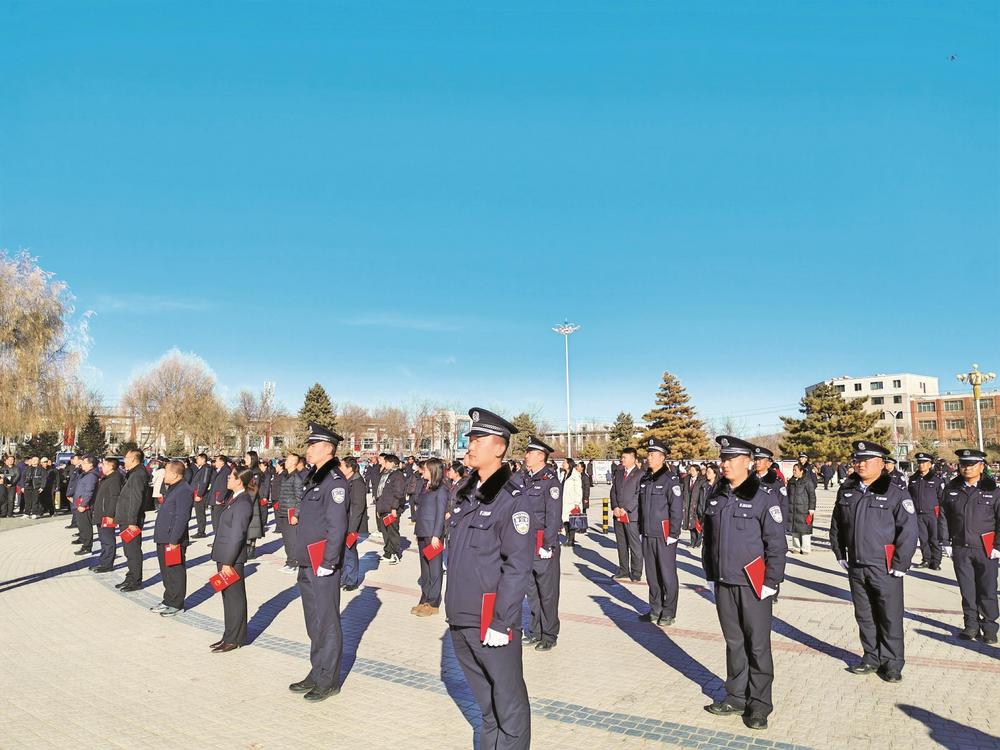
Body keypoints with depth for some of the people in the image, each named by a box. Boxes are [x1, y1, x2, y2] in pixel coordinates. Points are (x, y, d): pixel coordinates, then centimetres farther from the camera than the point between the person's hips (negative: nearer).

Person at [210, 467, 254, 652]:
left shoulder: (243, 504, -21)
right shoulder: (232, 497, 9)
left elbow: (237, 536, -21)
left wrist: (228, 562, -19)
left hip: (232, 557, -10)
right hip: (224, 555, 10)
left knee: (234, 597, 2)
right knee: (227, 596, 17)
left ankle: (234, 639, 13)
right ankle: (229, 635, 29)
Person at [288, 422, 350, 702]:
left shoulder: (334, 480, -16)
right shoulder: (314, 478, 13)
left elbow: (337, 526, -20)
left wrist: (328, 564, -20)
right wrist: (304, 562, 17)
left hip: (323, 568, -9)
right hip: (307, 565, 9)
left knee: (326, 624, 3)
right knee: (313, 624, 19)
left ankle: (329, 681, 16)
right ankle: (316, 675, 32)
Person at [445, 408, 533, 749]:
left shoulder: (512, 500, -13)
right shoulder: (466, 495, 8)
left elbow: (518, 567, -16)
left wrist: (501, 623, -17)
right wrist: (452, 608, 16)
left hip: (493, 622, -7)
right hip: (460, 620, 7)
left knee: (508, 702, 8)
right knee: (484, 699, 22)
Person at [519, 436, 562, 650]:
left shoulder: (550, 481, -12)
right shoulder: (525, 479, 10)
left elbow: (553, 516, -16)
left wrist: (547, 545, -17)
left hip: (543, 544, -7)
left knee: (547, 591, 4)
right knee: (532, 590, 15)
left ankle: (549, 636, 16)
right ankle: (535, 631, 27)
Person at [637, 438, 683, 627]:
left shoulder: (670, 479, -10)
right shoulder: (645, 479, 10)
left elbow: (677, 509, -13)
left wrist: (673, 534, -14)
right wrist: (642, 530, 15)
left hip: (664, 536, -7)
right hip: (648, 535, 7)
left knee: (667, 575, 3)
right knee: (652, 574, 14)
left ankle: (669, 613, 15)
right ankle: (655, 609, 26)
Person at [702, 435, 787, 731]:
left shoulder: (764, 496, -10)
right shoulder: (716, 496, 7)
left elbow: (776, 543, -9)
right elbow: (708, 538, 14)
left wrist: (770, 583, -11)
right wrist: (710, 576, 13)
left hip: (753, 585, -5)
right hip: (723, 584, 5)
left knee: (758, 645, 6)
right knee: (734, 642, 15)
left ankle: (759, 703, 19)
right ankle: (737, 696, 27)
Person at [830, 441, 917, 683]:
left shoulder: (895, 493, -9)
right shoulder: (846, 491, 6)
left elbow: (908, 531, -11)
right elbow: (836, 525, 15)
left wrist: (899, 565, -12)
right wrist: (840, 554, 12)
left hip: (885, 569, -5)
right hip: (856, 567, 5)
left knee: (890, 617, 6)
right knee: (864, 616, 14)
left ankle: (892, 663, 20)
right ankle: (871, 658, 28)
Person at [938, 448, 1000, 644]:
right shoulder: (951, 489, 4)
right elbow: (943, 517, 8)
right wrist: (946, 543, 4)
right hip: (960, 550, 2)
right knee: (967, 591, 9)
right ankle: (971, 626, 22)